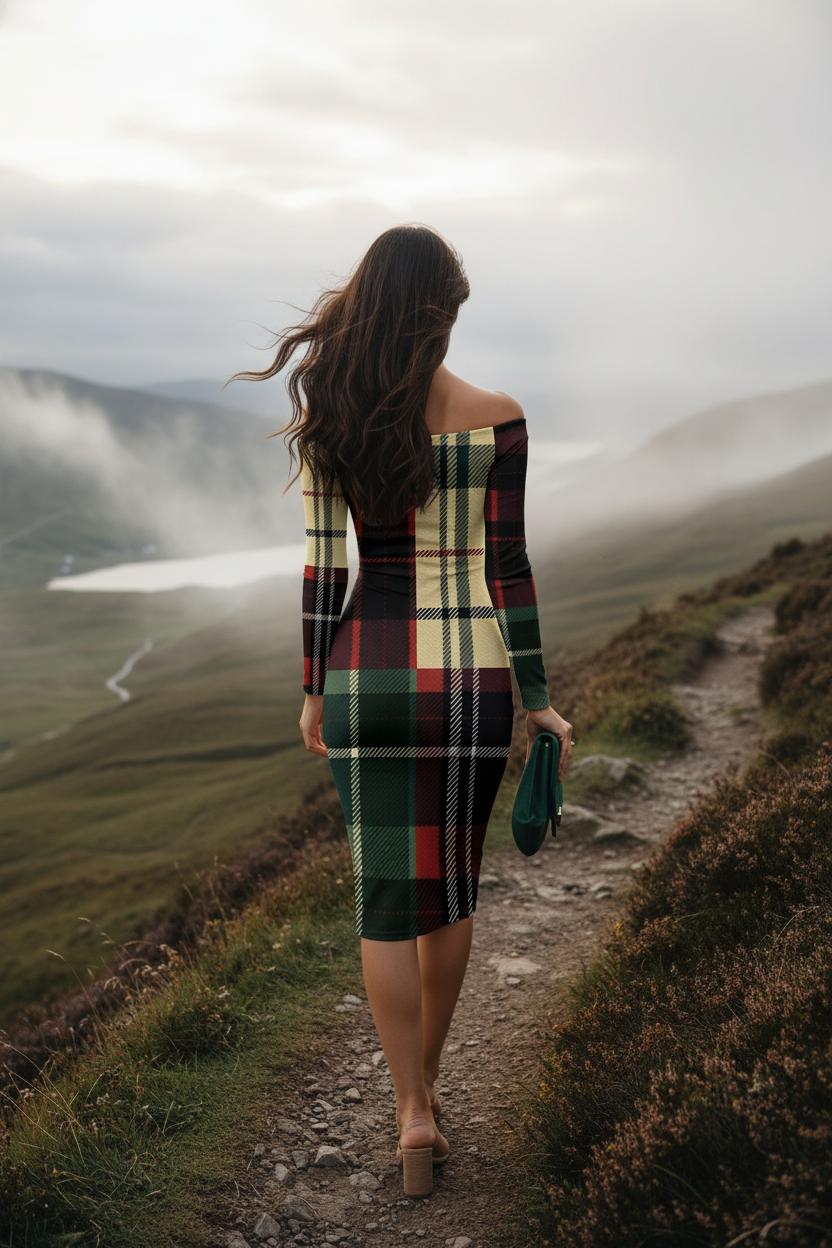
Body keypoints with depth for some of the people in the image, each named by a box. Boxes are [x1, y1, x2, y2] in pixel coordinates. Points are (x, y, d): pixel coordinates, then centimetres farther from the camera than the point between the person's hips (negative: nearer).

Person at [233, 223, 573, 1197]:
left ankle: (413, 1113, 4)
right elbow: (507, 568, -7)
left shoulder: (326, 418, -2)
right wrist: (538, 701, 0)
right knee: (451, 882, 18)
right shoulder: (495, 418, -7)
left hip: (367, 676, 1)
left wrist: (313, 691, 9)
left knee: (386, 899, 9)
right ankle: (424, 1074, 34)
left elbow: (321, 568, -1)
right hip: (468, 678, 0)